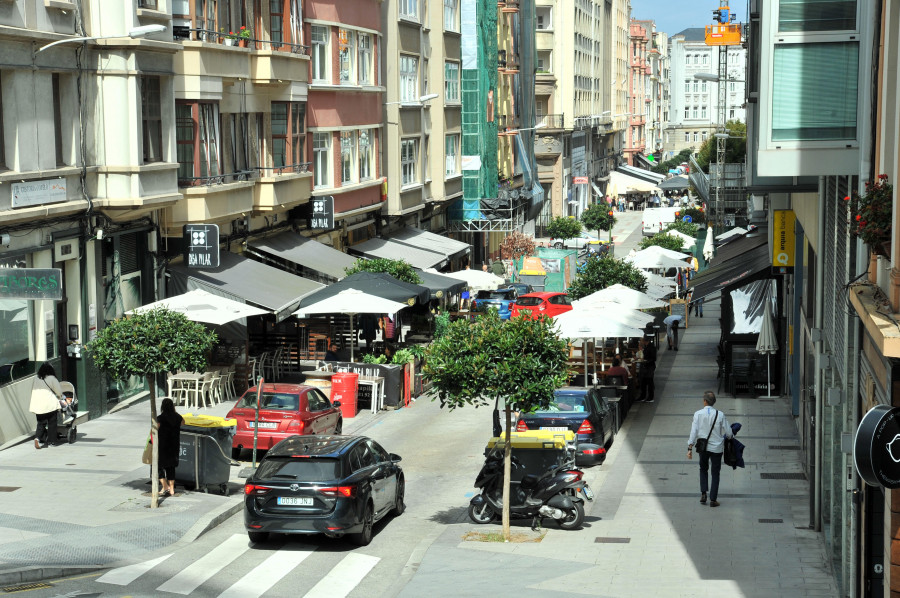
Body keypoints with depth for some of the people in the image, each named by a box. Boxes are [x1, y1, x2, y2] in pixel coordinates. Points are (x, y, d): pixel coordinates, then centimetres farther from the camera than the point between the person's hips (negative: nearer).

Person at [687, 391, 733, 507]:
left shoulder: (698, 414, -9)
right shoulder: (720, 415, -10)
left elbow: (694, 432, -10)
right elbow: (728, 433, -6)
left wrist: (690, 448, -6)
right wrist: (732, 437, 17)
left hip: (703, 447, 1)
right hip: (717, 447, -1)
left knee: (703, 469, 22)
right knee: (715, 473, 10)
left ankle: (703, 493, 8)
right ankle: (713, 499, 8)